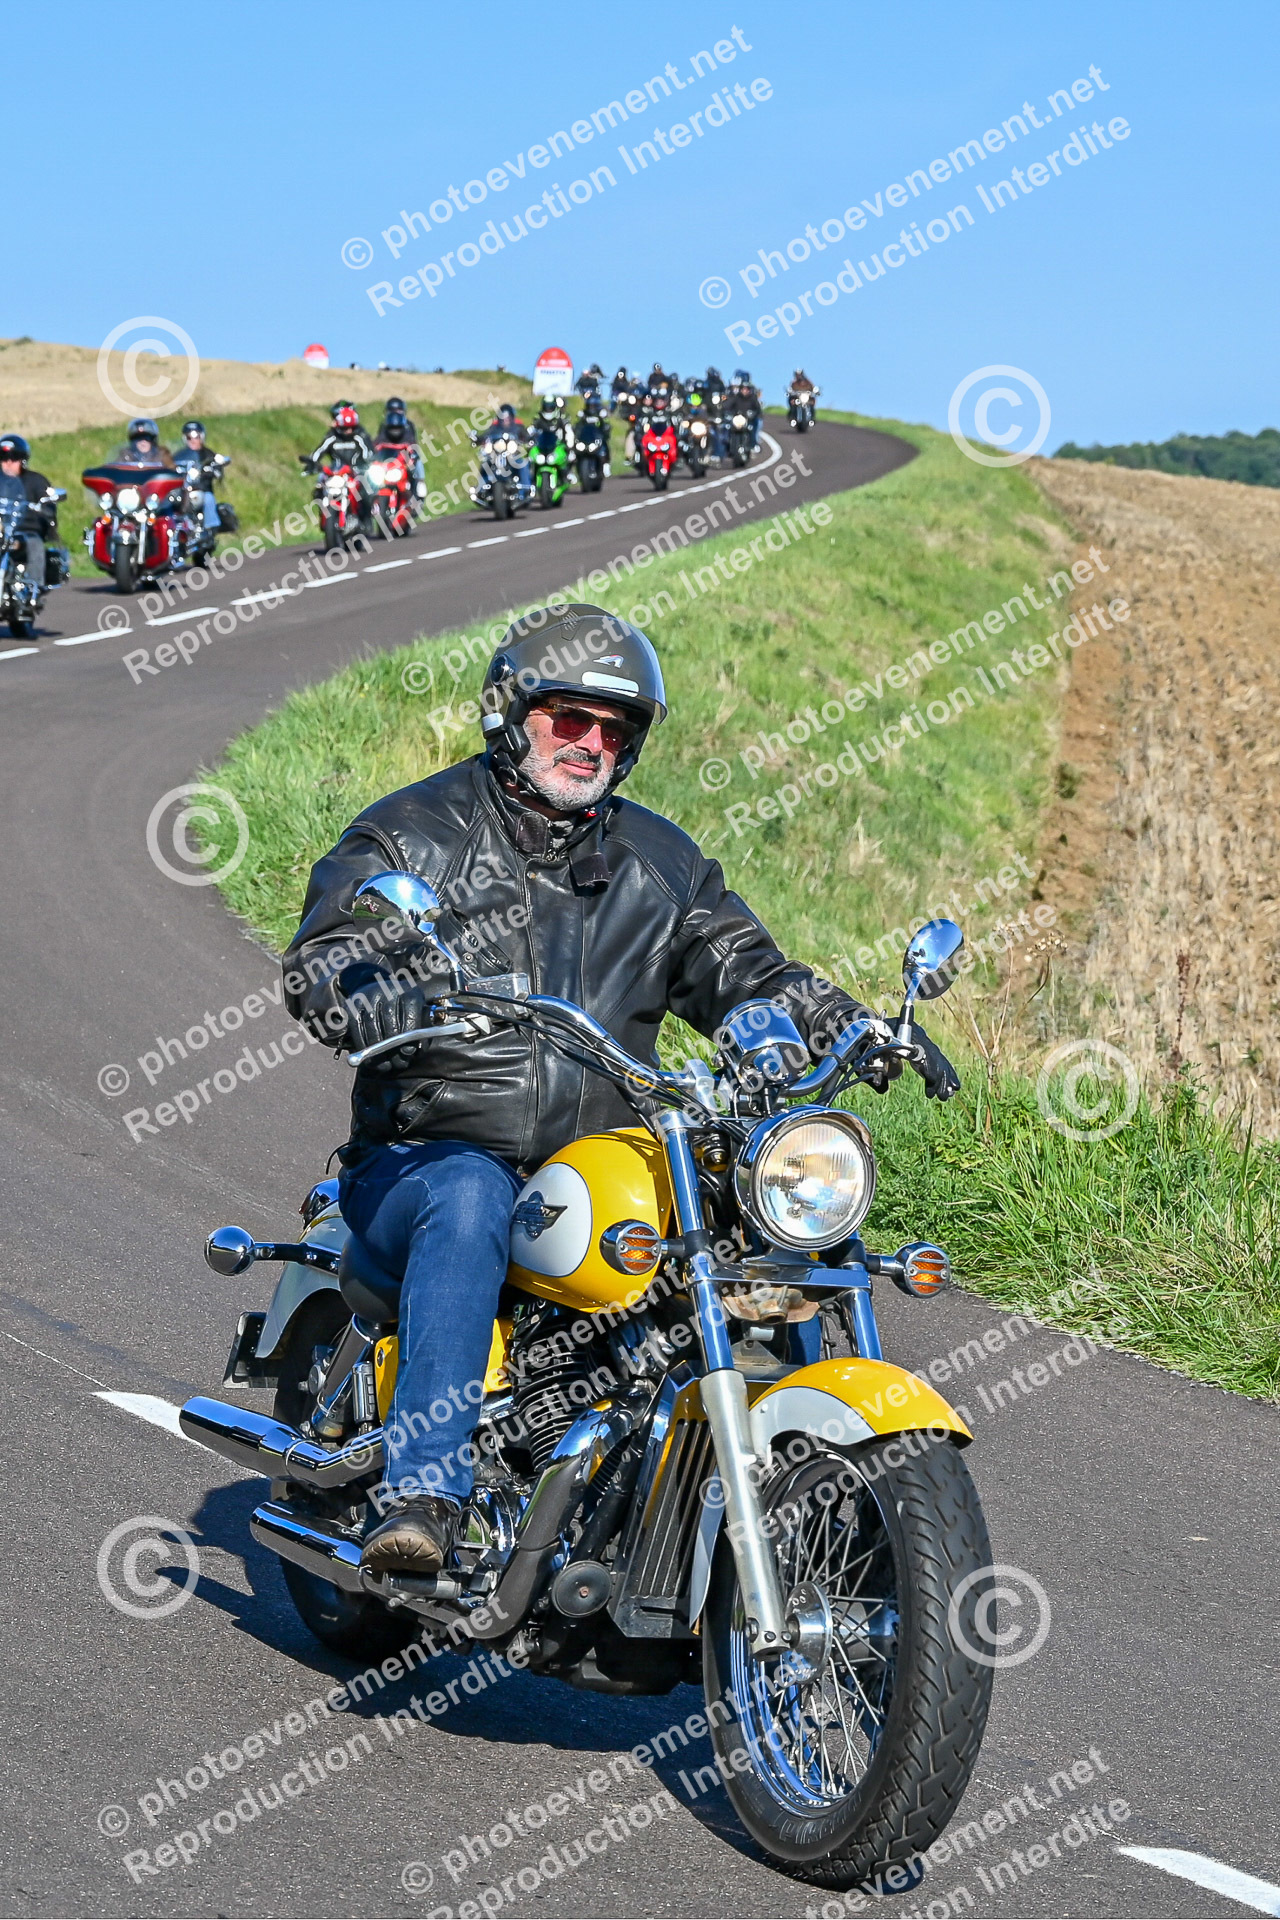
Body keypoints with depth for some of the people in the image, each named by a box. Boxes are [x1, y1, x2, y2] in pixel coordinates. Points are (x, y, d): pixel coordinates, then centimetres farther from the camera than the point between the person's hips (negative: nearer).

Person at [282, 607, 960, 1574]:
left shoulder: (661, 860, 18)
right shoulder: (415, 832, 3)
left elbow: (745, 970, 20)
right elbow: (321, 962, -10)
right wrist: (418, 1004, -33)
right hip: (431, 1157, -4)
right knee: (470, 1202, -38)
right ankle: (423, 1495, -43)